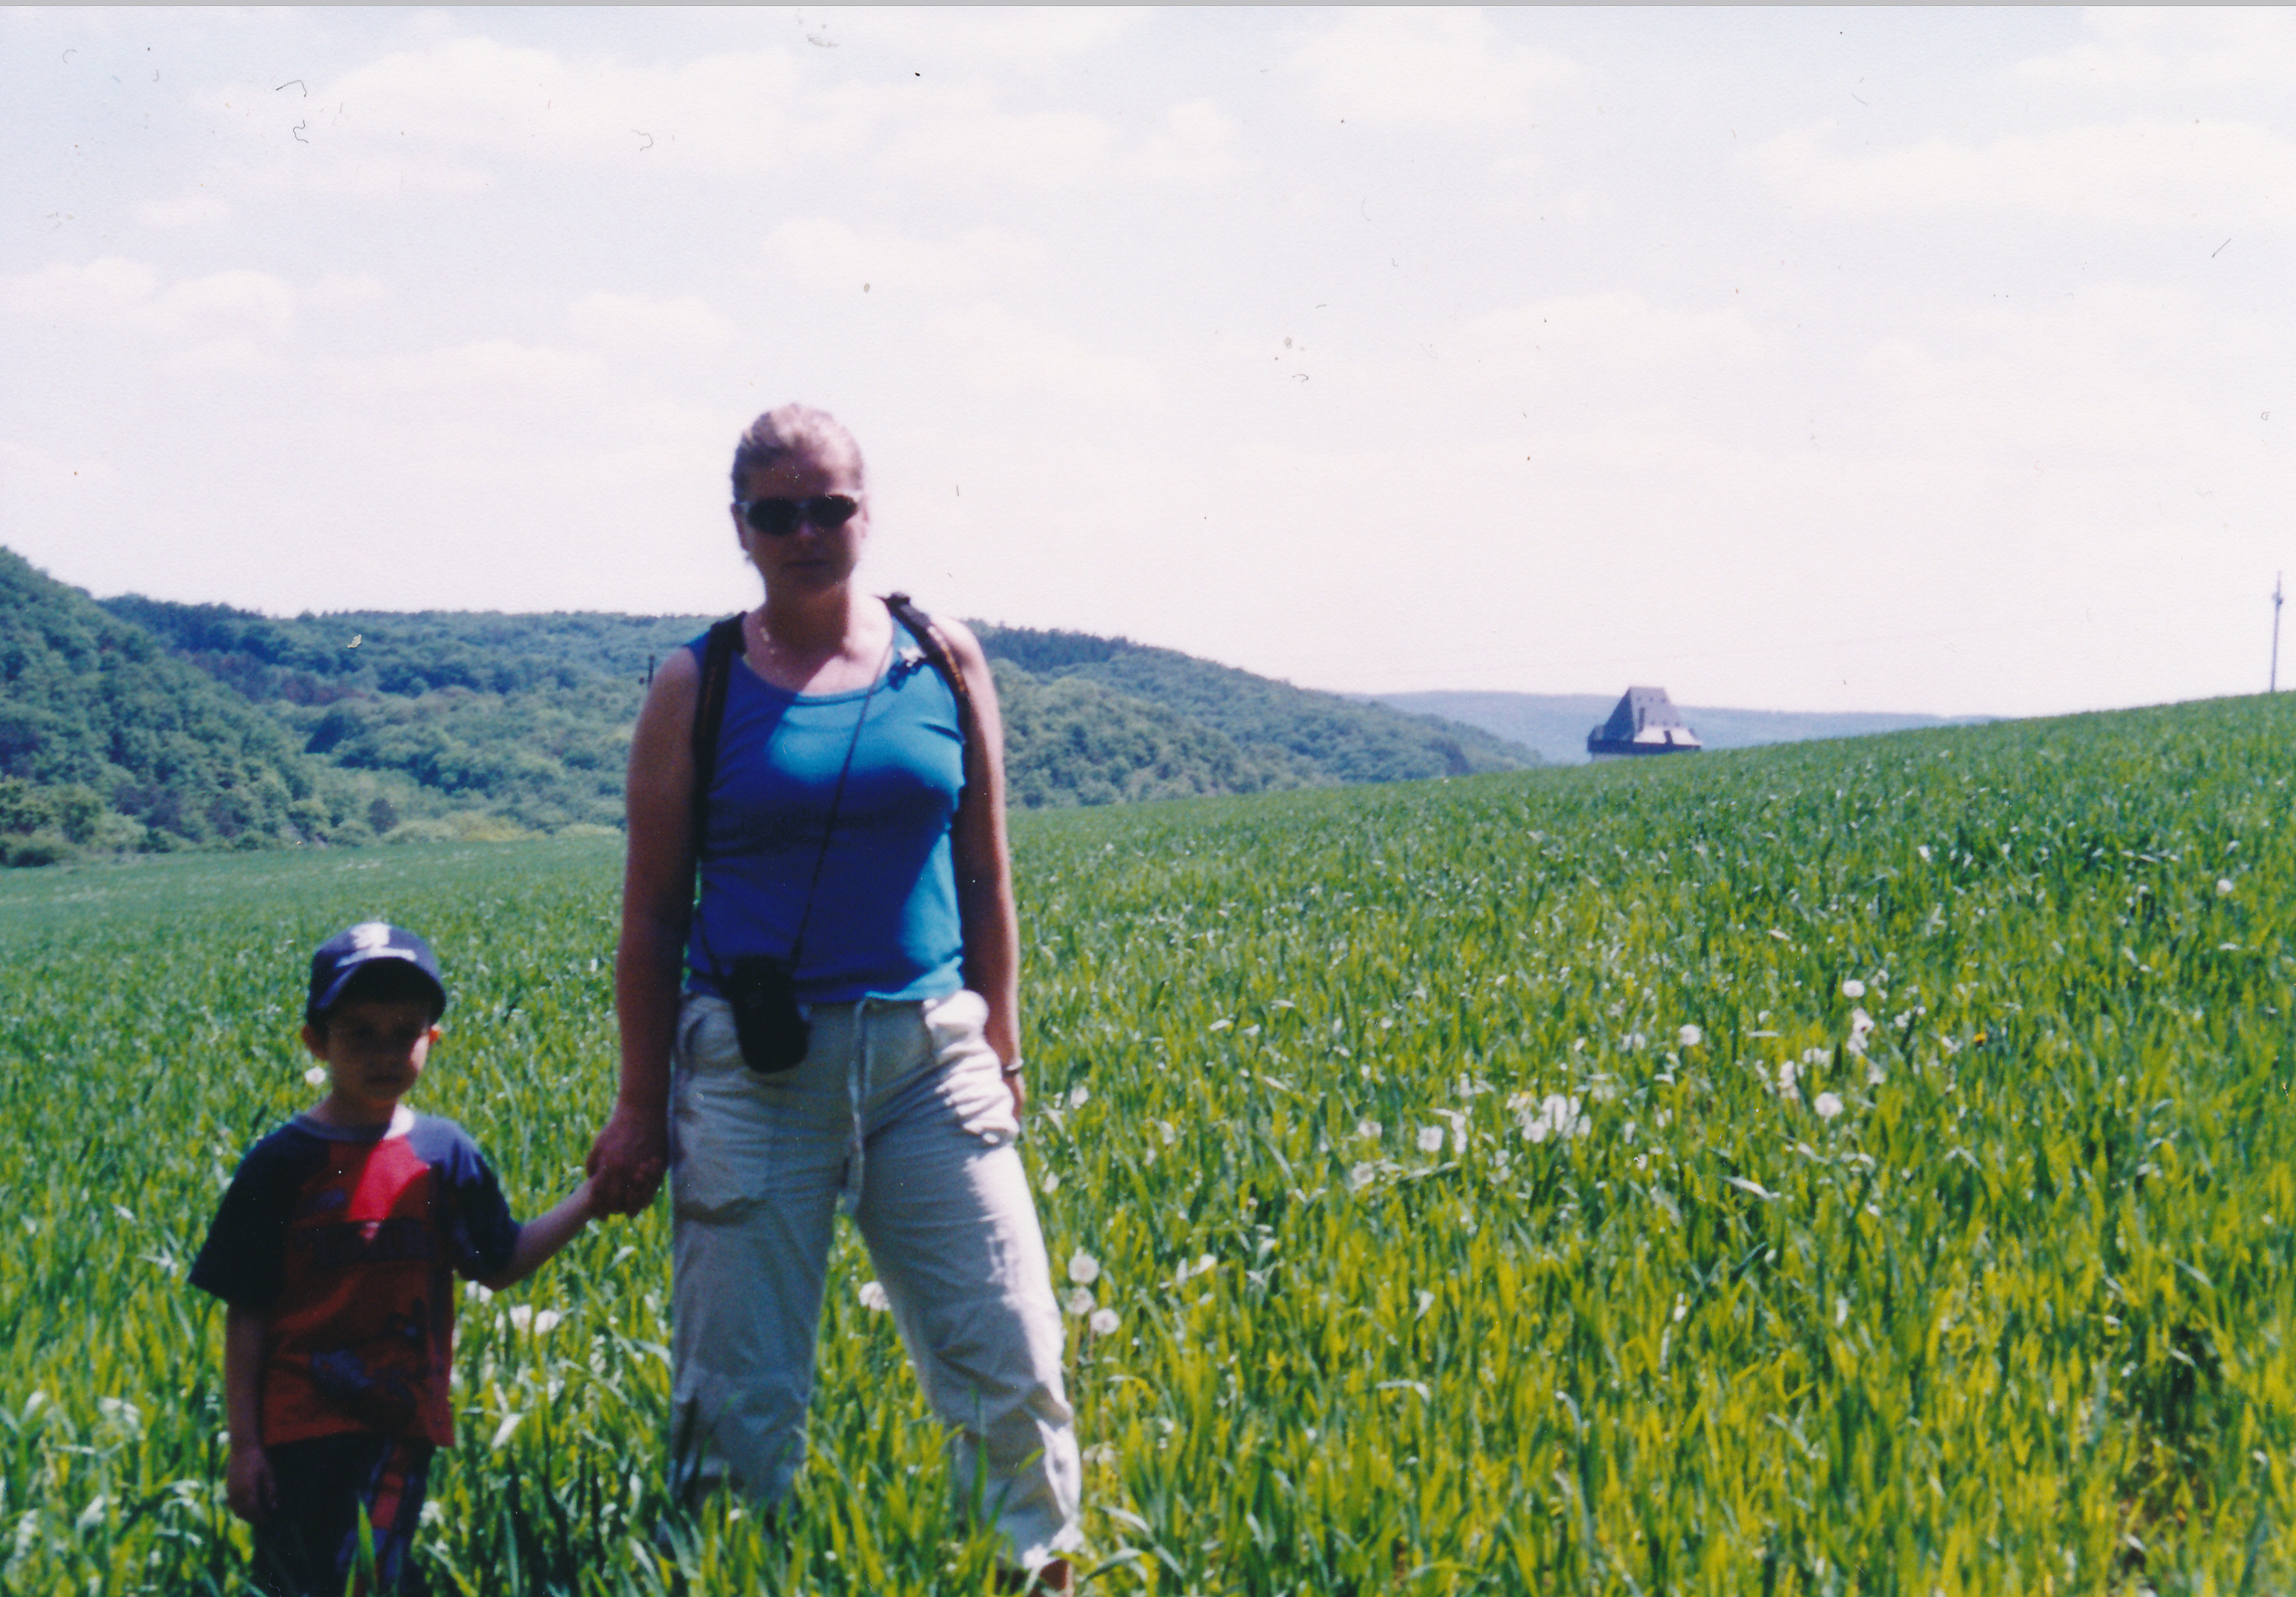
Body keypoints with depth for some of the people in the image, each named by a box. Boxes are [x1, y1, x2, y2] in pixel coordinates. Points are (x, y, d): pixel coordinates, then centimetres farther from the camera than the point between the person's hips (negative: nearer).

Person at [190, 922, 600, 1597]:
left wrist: (590, 1196, 2)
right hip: (303, 1428, -3)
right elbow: (245, 1315, -3)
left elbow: (499, 1264, 11)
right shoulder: (280, 1164, -5)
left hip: (404, 1423, 3)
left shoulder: (444, 1153, 3)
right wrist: (244, 1444, -5)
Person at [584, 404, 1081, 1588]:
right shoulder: (697, 687, 0)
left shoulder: (945, 660, 6)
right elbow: (652, 915, 2)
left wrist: (1001, 1047, 10)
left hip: (927, 1055, 2)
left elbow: (984, 878, 11)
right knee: (738, 1403, 3)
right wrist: (641, 1102, 0)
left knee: (1012, 1368, 1)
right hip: (755, 1069, -1)